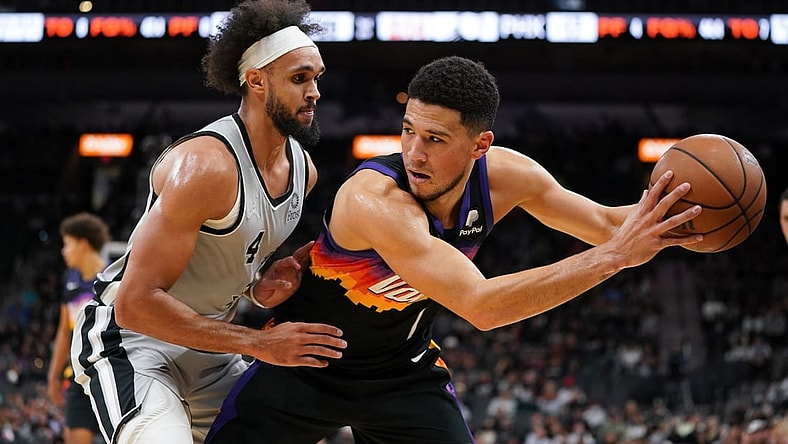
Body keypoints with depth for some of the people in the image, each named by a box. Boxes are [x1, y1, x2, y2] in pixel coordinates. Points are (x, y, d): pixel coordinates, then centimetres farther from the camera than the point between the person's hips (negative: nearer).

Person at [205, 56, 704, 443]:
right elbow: (480, 305, -47)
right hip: (305, 362, -5)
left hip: (405, 366, 5)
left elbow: (604, 222, -1)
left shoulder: (504, 175, -17)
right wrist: (615, 256, -49)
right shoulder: (375, 200, -38)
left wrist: (664, 222, -24)